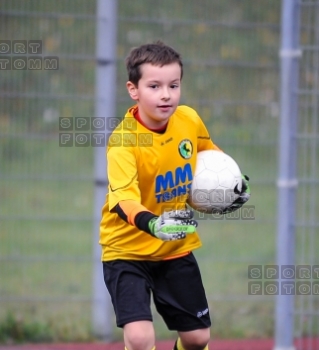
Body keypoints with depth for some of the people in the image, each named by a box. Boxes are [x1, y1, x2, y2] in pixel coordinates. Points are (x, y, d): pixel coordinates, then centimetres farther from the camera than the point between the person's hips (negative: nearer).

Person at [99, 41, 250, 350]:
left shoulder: (190, 120, -8)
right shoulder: (123, 141, -26)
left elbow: (210, 155, 16)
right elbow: (124, 199, -40)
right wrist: (153, 224, -57)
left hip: (177, 248, 5)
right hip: (128, 250, -5)